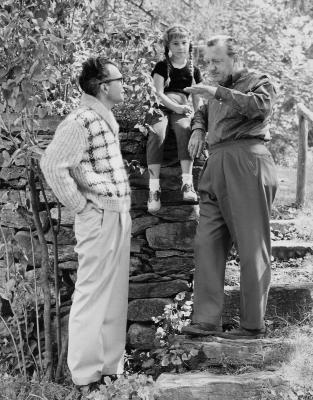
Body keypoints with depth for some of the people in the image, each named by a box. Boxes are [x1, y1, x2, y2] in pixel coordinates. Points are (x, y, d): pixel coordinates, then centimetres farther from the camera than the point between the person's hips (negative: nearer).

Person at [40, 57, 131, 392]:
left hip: (119, 214, 9)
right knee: (93, 294, -2)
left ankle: (111, 365, 26)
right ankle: (85, 376, 7)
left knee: (116, 293, 15)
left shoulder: (107, 119, 13)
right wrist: (80, 206, -18)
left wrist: (122, 207, 15)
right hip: (99, 217, -9)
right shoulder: (80, 122, -16)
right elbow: (52, 165, -25)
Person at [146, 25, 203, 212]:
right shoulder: (162, 66, 13)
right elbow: (159, 93, 1)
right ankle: (154, 188, -39)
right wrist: (176, 107, -13)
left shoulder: (194, 70, 18)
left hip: (182, 109, 1)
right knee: (156, 133, -35)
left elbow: (198, 100, 16)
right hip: (162, 107, -1)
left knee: (184, 129, -36)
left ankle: (187, 182, -41)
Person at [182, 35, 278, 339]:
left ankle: (253, 324, -1)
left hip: (246, 164, -7)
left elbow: (260, 106, -15)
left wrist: (218, 92, -22)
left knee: (252, 247, -5)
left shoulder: (258, 82, 6)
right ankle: (206, 320, 1)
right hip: (216, 166, 7)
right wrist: (198, 129, 19)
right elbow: (203, 112, 42)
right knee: (207, 243, 0)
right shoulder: (217, 91, 26)